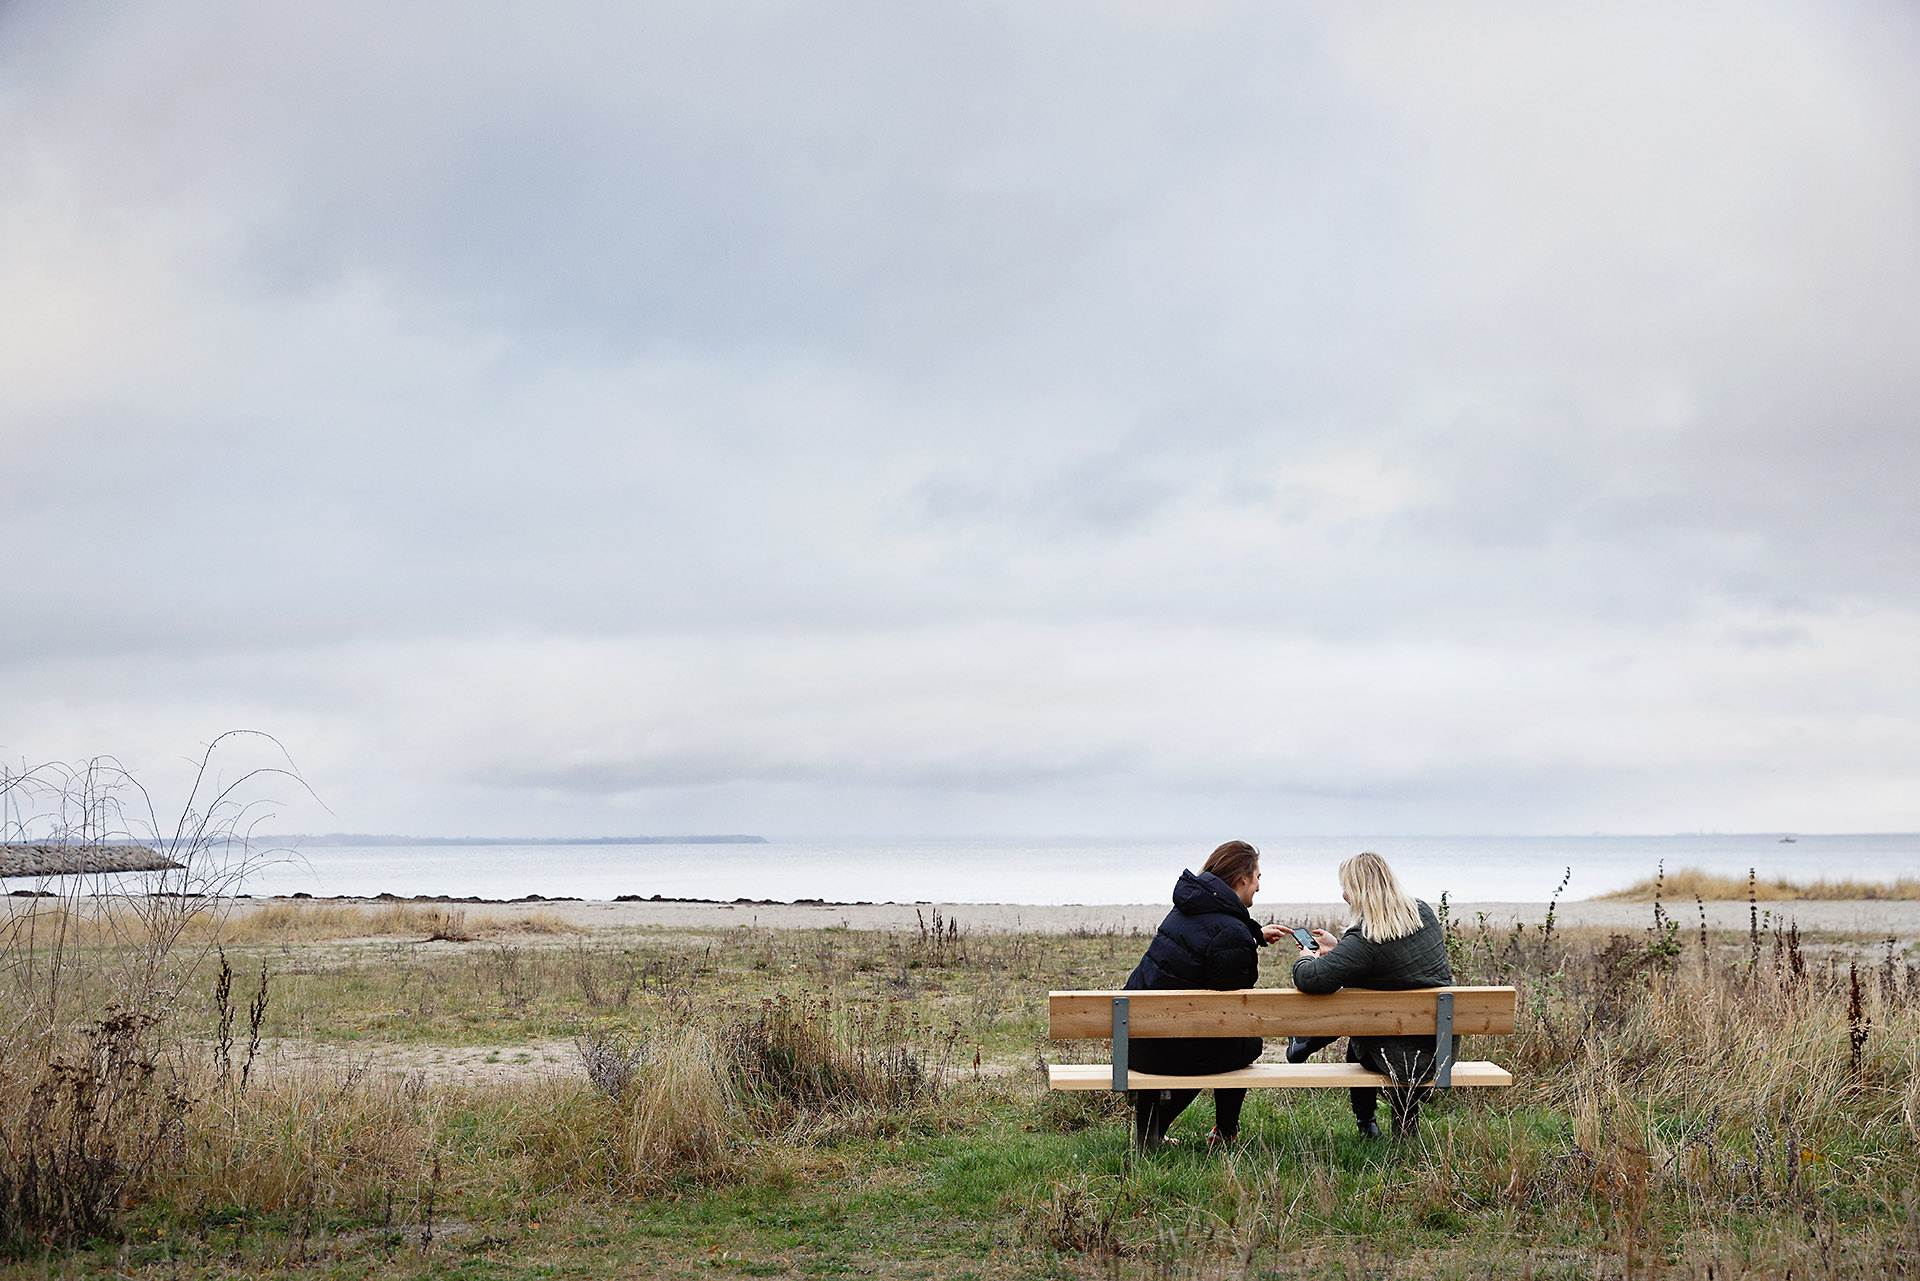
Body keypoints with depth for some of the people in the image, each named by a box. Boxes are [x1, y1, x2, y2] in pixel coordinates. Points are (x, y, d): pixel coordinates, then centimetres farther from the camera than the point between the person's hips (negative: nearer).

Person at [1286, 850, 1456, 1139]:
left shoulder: (1365, 941, -26)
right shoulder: (1423, 913, -1)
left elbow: (1310, 979, -30)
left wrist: (1306, 960, -6)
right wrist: (1339, 947, 21)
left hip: (1405, 1058, -7)